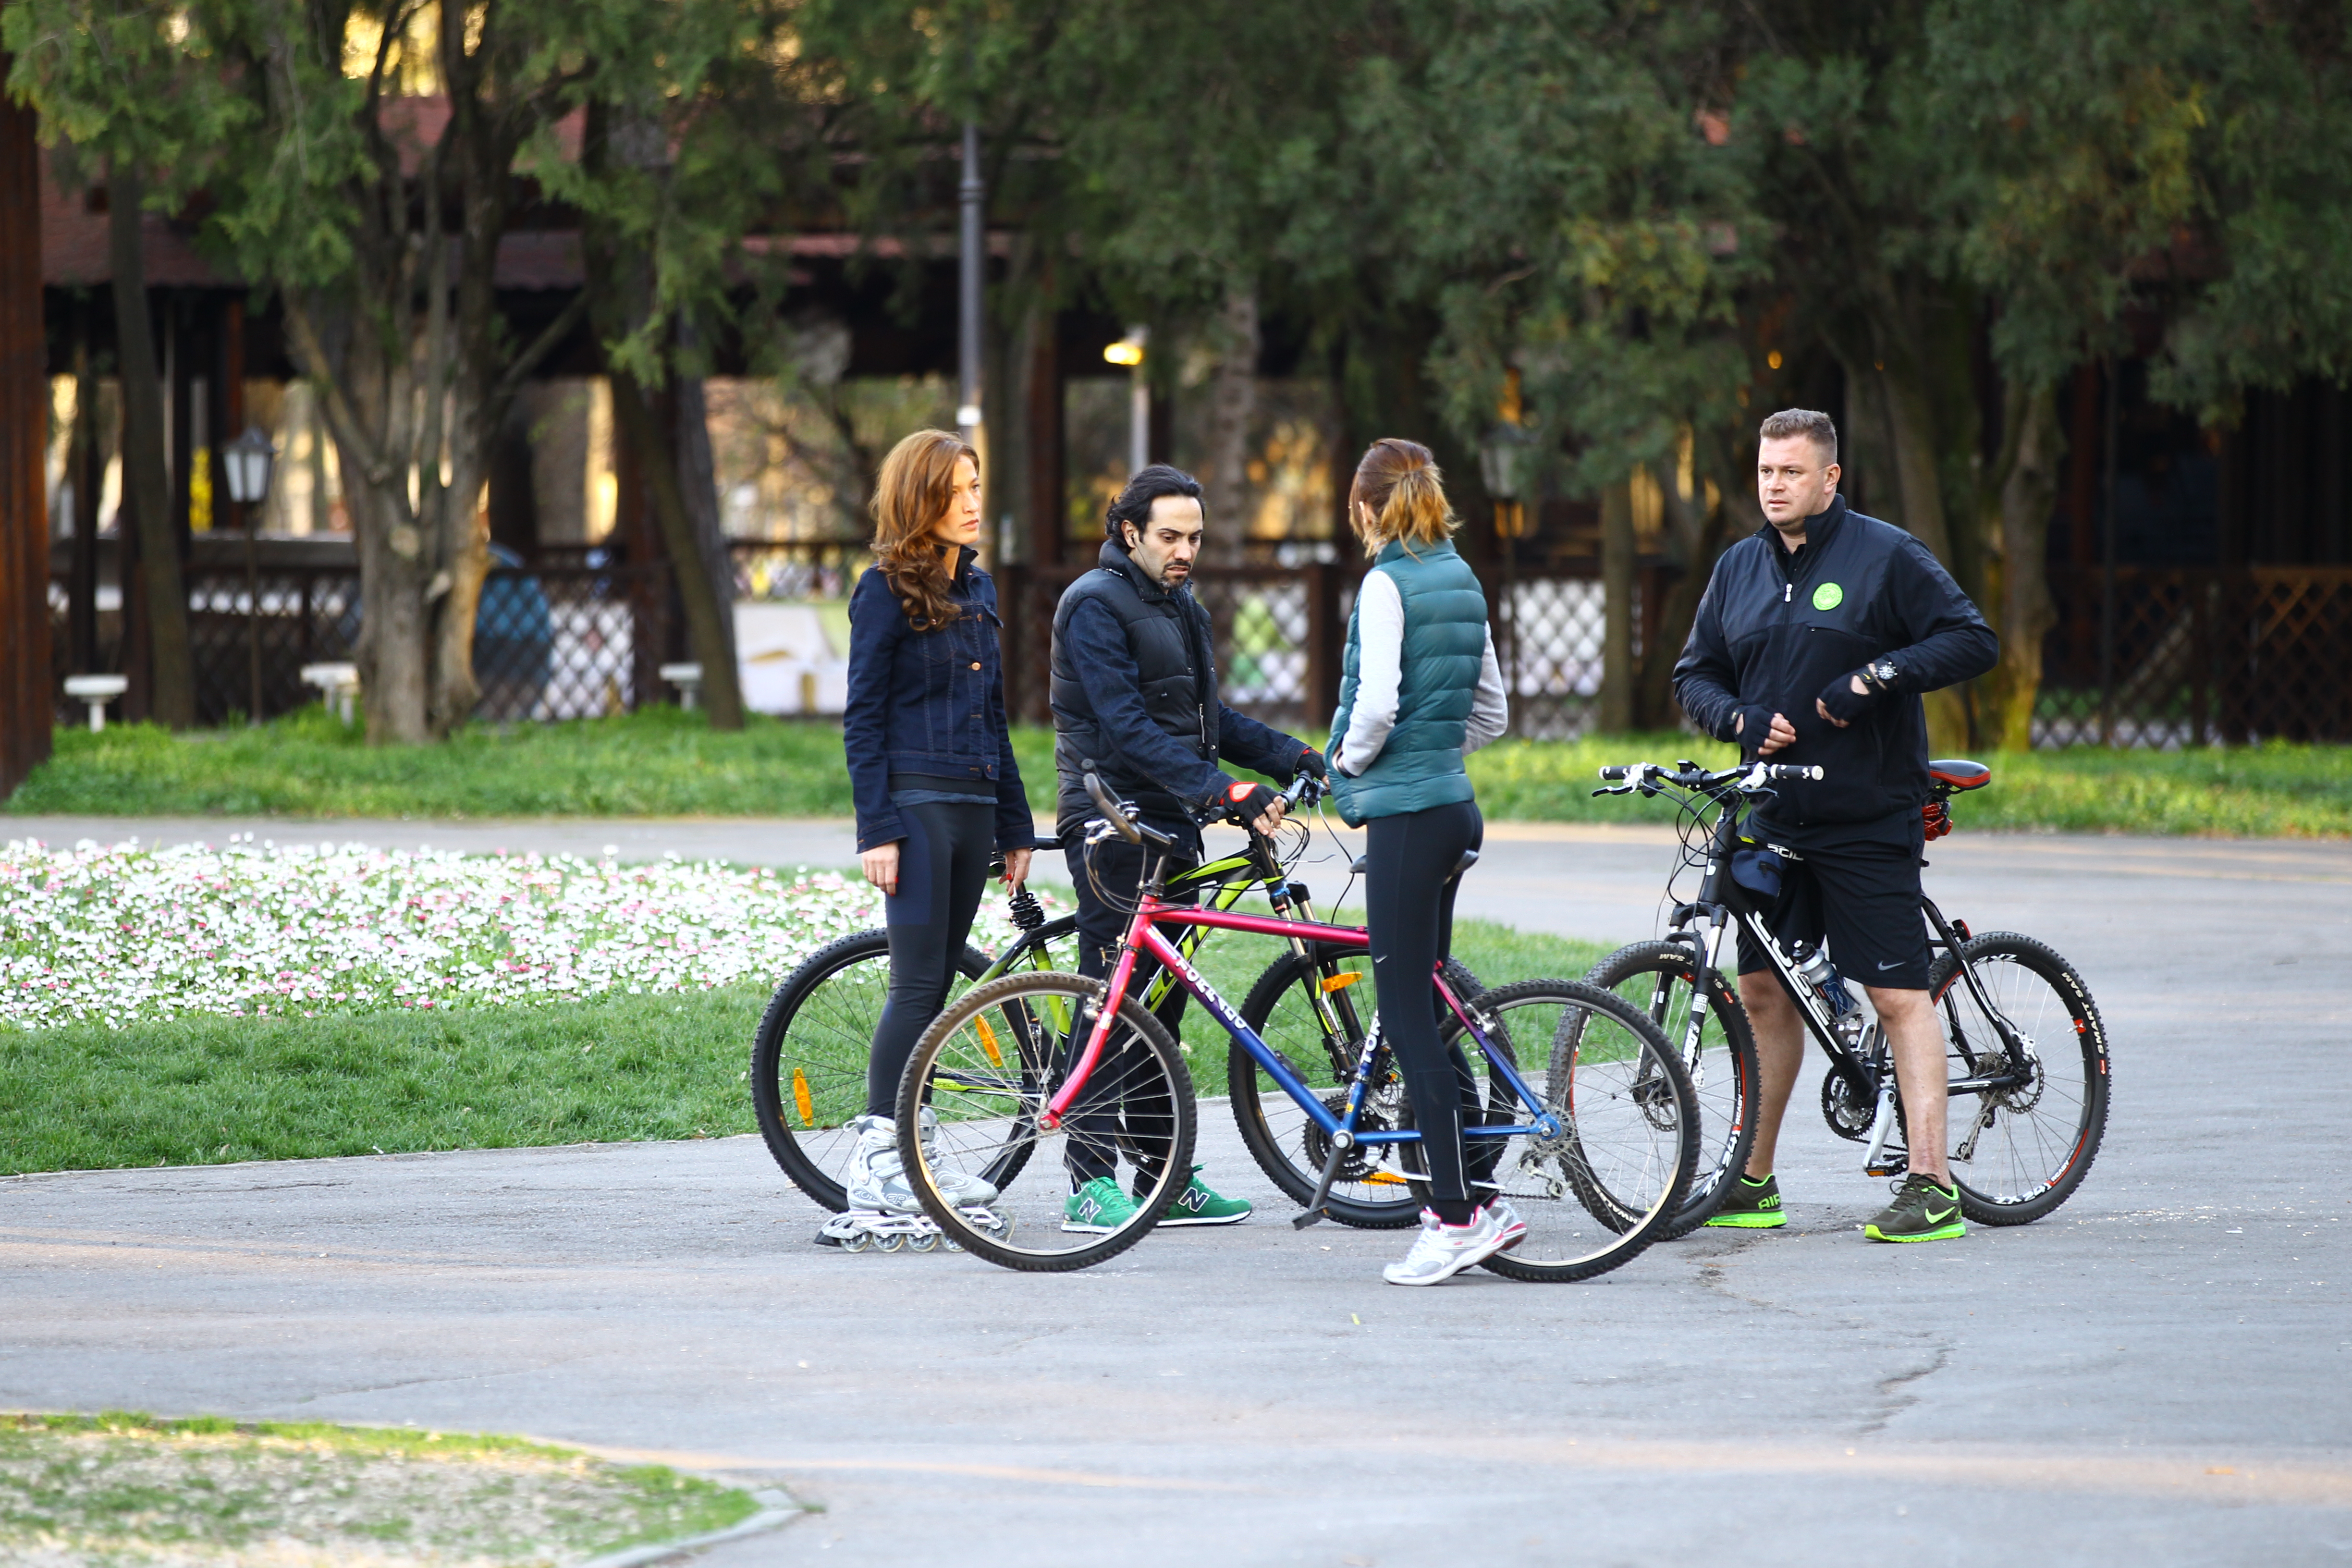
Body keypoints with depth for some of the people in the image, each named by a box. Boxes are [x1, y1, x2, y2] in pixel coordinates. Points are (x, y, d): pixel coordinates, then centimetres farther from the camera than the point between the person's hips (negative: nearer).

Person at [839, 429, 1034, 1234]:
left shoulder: (976, 587, 15)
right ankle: (874, 1165, -9)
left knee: (936, 984, 7)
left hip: (972, 805, 7)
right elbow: (863, 719, -8)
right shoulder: (887, 592, -5)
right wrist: (877, 829, -15)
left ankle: (917, 1153, 11)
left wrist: (1015, 824, 18)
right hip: (916, 804, -7)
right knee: (918, 983, -10)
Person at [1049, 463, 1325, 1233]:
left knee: (1162, 1003, 10)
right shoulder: (1097, 605, -12)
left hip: (1171, 825, 9)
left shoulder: (1181, 607, 17)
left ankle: (1164, 1177, 14)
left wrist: (1301, 759, 5)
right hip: (1114, 828, -9)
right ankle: (1092, 1183, -7)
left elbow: (1210, 721, 20)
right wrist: (1224, 791, -27)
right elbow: (1128, 730, -20)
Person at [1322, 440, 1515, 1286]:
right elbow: (1492, 712, 18)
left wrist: (1349, 762, -3)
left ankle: (1458, 1215, -7)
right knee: (1423, 1012, 13)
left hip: (1407, 812, -9)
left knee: (1407, 1018, -6)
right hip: (1452, 805, 9)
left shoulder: (1389, 583, -12)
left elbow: (1376, 702, -20)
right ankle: (1475, 1199, 14)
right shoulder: (1461, 581, 14)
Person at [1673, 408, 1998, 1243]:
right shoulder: (1739, 568, 12)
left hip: (1868, 819, -6)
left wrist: (1877, 678, -19)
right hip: (1774, 819, 6)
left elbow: (1973, 641, -8)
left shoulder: (1884, 555, -4)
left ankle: (1932, 1184, -7)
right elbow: (1695, 673, 17)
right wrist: (1741, 719, -4)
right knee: (1763, 990, 9)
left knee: (1900, 995, -7)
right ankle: (1753, 1182, 18)